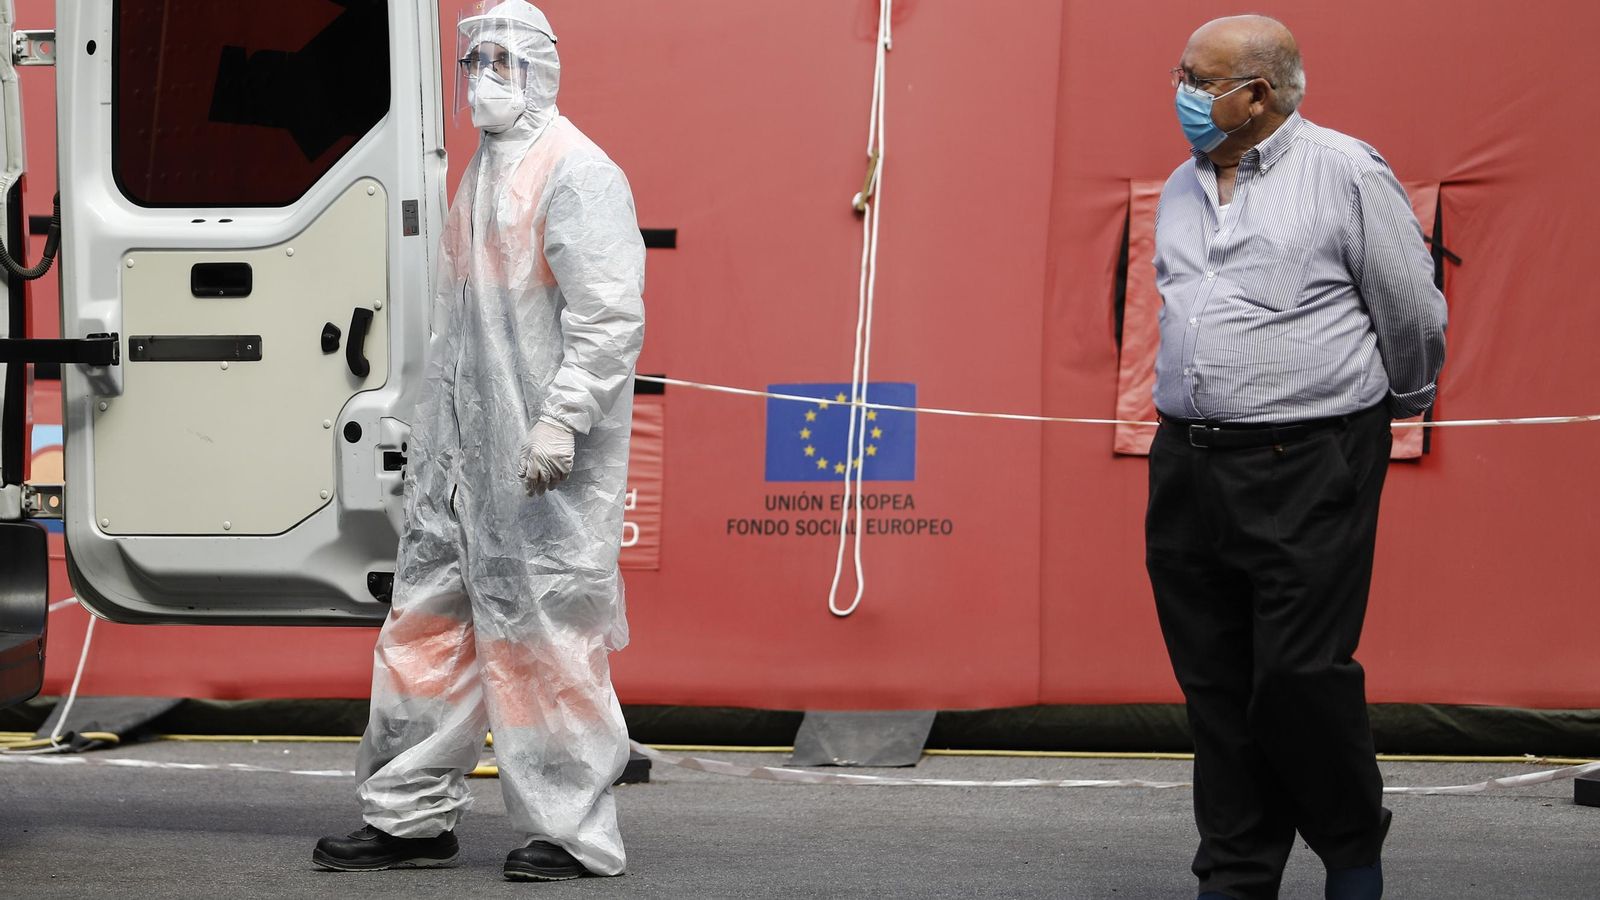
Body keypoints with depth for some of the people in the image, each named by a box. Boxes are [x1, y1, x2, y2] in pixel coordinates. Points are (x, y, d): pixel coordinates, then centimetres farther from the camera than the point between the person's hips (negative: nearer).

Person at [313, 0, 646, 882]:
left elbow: (609, 314, -19)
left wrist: (562, 422, -24)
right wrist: (430, 430, 21)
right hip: (463, 447, 10)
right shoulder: (482, 175, 19)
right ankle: (410, 815, 18)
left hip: (541, 457, -9)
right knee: (427, 619, 11)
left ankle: (573, 830, 0)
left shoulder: (576, 173, -11)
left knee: (545, 629, -6)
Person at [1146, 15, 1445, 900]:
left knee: (1300, 677, -9)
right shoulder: (1183, 188, 14)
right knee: (1215, 691, 6)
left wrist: (1394, 403, 13)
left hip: (1307, 468, -6)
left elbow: (1414, 318, 0)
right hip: (1189, 463, 6)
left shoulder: (1346, 173, -6)